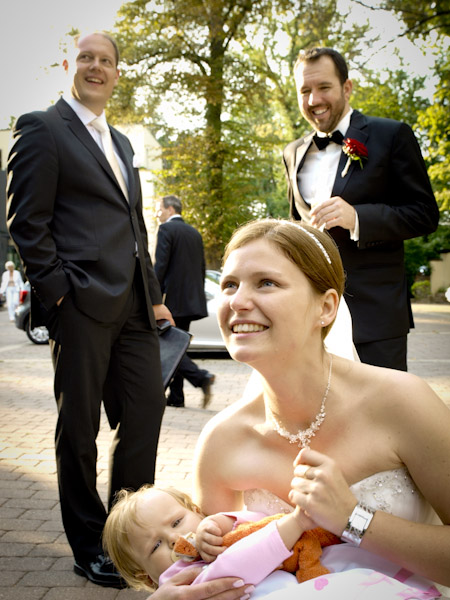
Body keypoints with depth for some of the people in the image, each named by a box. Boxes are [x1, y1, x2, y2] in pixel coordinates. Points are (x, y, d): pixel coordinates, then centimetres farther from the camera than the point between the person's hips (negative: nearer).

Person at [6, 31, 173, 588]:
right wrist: (57, 289, -13)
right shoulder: (41, 128, 0)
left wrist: (154, 293, 17)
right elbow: (26, 222, -7)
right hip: (82, 302, -7)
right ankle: (90, 547, 17)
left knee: (146, 410, 7)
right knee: (79, 427, 3)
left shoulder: (120, 143, 23)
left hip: (132, 304, 7)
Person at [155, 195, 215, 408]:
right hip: (192, 300, 8)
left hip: (173, 298, -8)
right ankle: (176, 396, 13)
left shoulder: (166, 229, -7)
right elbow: (202, 268, 17)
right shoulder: (195, 233, 16)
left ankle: (201, 377, -18)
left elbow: (160, 265, -15)